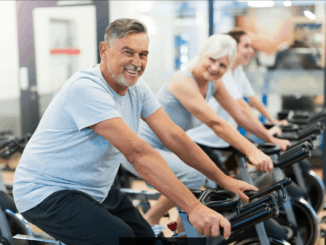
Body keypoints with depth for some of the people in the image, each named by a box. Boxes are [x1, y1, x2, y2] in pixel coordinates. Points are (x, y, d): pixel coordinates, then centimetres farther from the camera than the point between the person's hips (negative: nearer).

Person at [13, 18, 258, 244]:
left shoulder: (137, 88, -1)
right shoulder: (86, 88, -28)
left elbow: (173, 136, -2)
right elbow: (138, 152, -35)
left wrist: (224, 180, -6)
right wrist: (194, 208, -38)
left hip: (95, 189, 9)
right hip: (47, 193, -8)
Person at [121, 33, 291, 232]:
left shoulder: (214, 83, 1)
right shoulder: (183, 82, -25)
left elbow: (240, 115, 4)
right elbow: (215, 123, -33)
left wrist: (272, 140, 2)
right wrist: (252, 151, -38)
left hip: (166, 147, 9)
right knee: (194, 176, -27)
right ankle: (150, 220, -7)